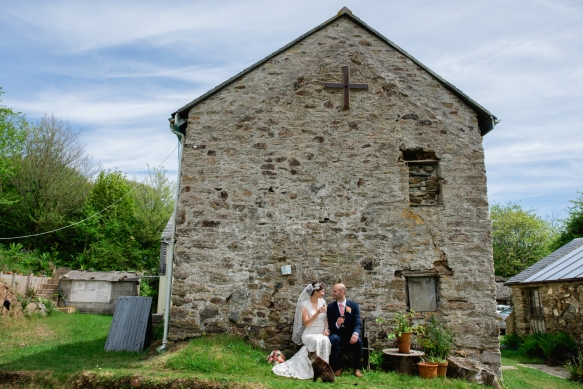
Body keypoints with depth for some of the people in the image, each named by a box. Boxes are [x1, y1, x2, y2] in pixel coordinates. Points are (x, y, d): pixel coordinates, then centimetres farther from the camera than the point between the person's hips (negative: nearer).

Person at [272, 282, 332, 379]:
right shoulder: (304, 304, -5)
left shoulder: (323, 302, 9)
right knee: (317, 341, -38)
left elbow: (326, 319, 12)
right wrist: (318, 313, -23)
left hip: (321, 334, 3)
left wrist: (326, 330, -8)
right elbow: (306, 324, -13)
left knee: (325, 341, -34)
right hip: (309, 334, -3)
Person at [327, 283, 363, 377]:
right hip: (337, 335, 0)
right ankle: (337, 367, -14)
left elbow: (358, 323, -9)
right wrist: (337, 324, -25)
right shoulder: (330, 306, 3)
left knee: (358, 341, -32)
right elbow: (330, 325, 0)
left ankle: (356, 368, -7)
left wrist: (355, 334, -31)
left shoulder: (354, 305, 1)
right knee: (333, 339, -33)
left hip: (350, 335, 0)